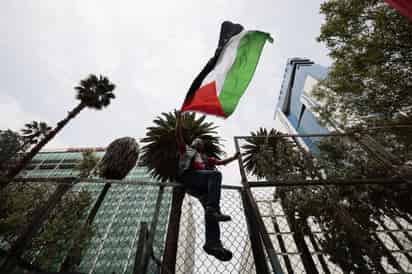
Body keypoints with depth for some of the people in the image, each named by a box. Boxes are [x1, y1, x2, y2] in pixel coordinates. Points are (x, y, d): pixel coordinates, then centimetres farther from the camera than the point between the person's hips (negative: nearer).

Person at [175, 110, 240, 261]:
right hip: (188, 176, -4)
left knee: (210, 208, -19)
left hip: (199, 185, 5)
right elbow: (178, 135, 18)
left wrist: (234, 157, 31)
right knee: (215, 174, -31)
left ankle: (212, 243, -29)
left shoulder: (205, 158, 40)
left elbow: (221, 162, 37)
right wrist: (179, 119, 15)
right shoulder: (186, 149, 29)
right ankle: (213, 209, -41)